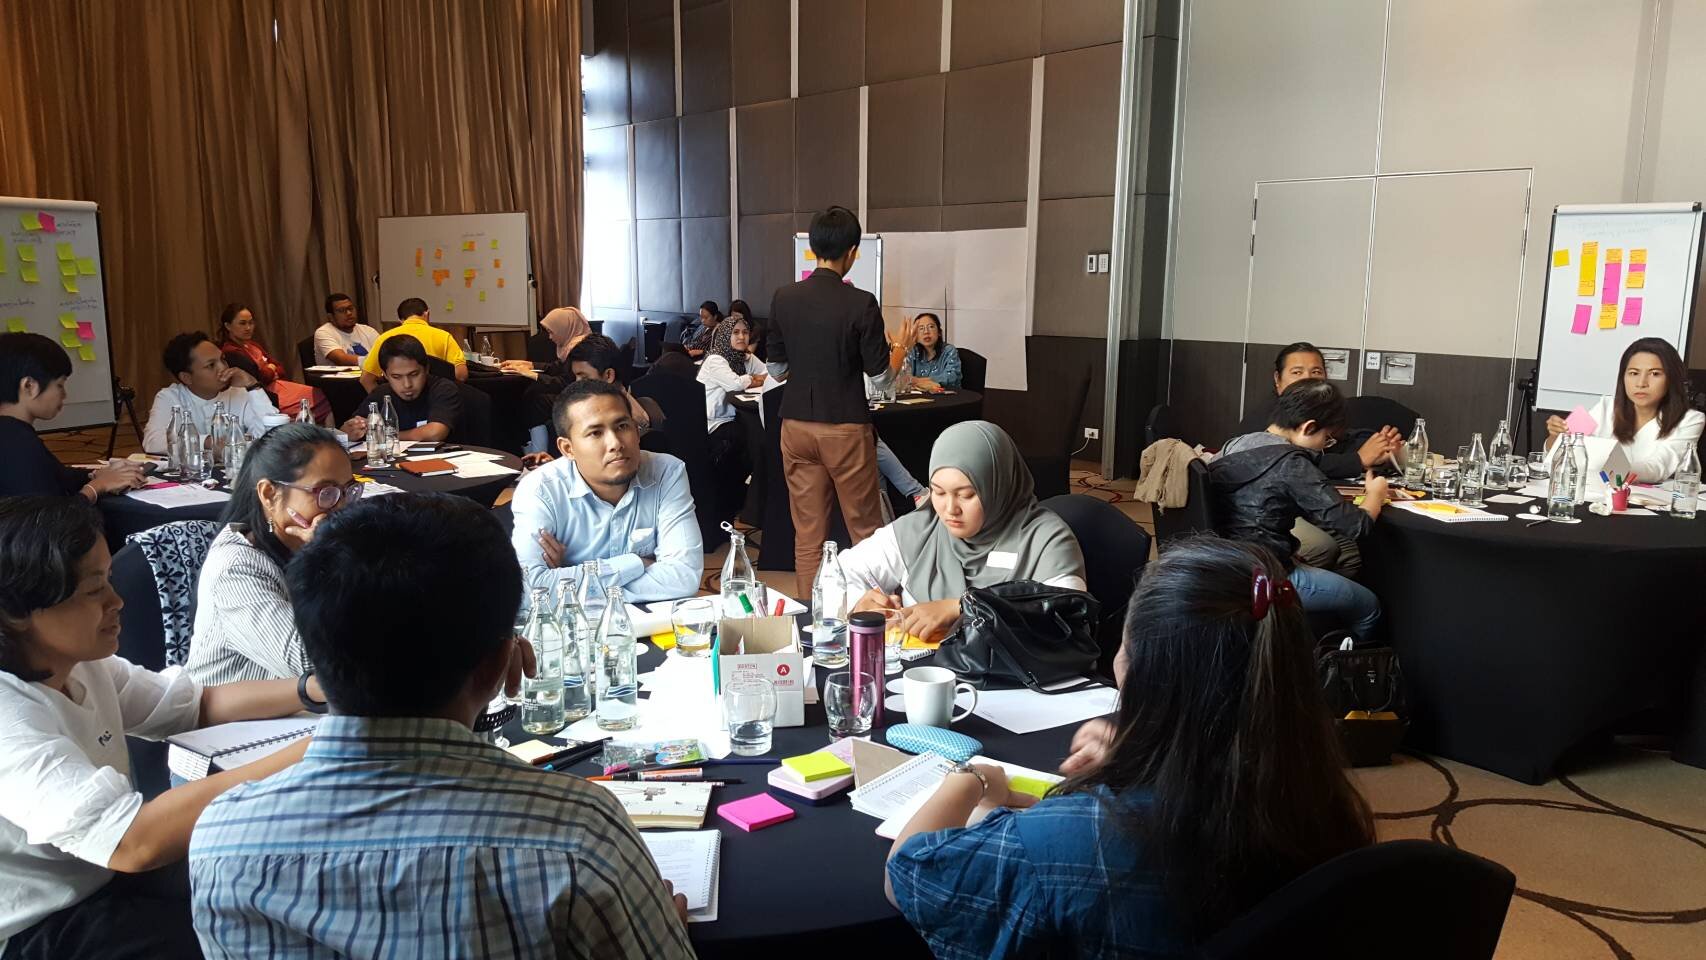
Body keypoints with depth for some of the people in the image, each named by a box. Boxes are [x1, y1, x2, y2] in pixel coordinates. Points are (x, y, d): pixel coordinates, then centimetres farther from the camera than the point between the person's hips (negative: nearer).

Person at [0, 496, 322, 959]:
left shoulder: (80, 663, -2)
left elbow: (199, 703, 6)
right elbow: (135, 842, -38)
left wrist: (315, 689, -13)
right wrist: (319, 750, -42)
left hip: (107, 876, 8)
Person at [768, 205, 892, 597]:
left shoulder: (784, 298, -1)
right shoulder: (860, 304, -13)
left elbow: (776, 366, 8)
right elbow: (879, 373, -7)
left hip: (796, 425, 4)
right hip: (845, 428, -3)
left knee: (807, 533, 8)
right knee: (865, 529, 9)